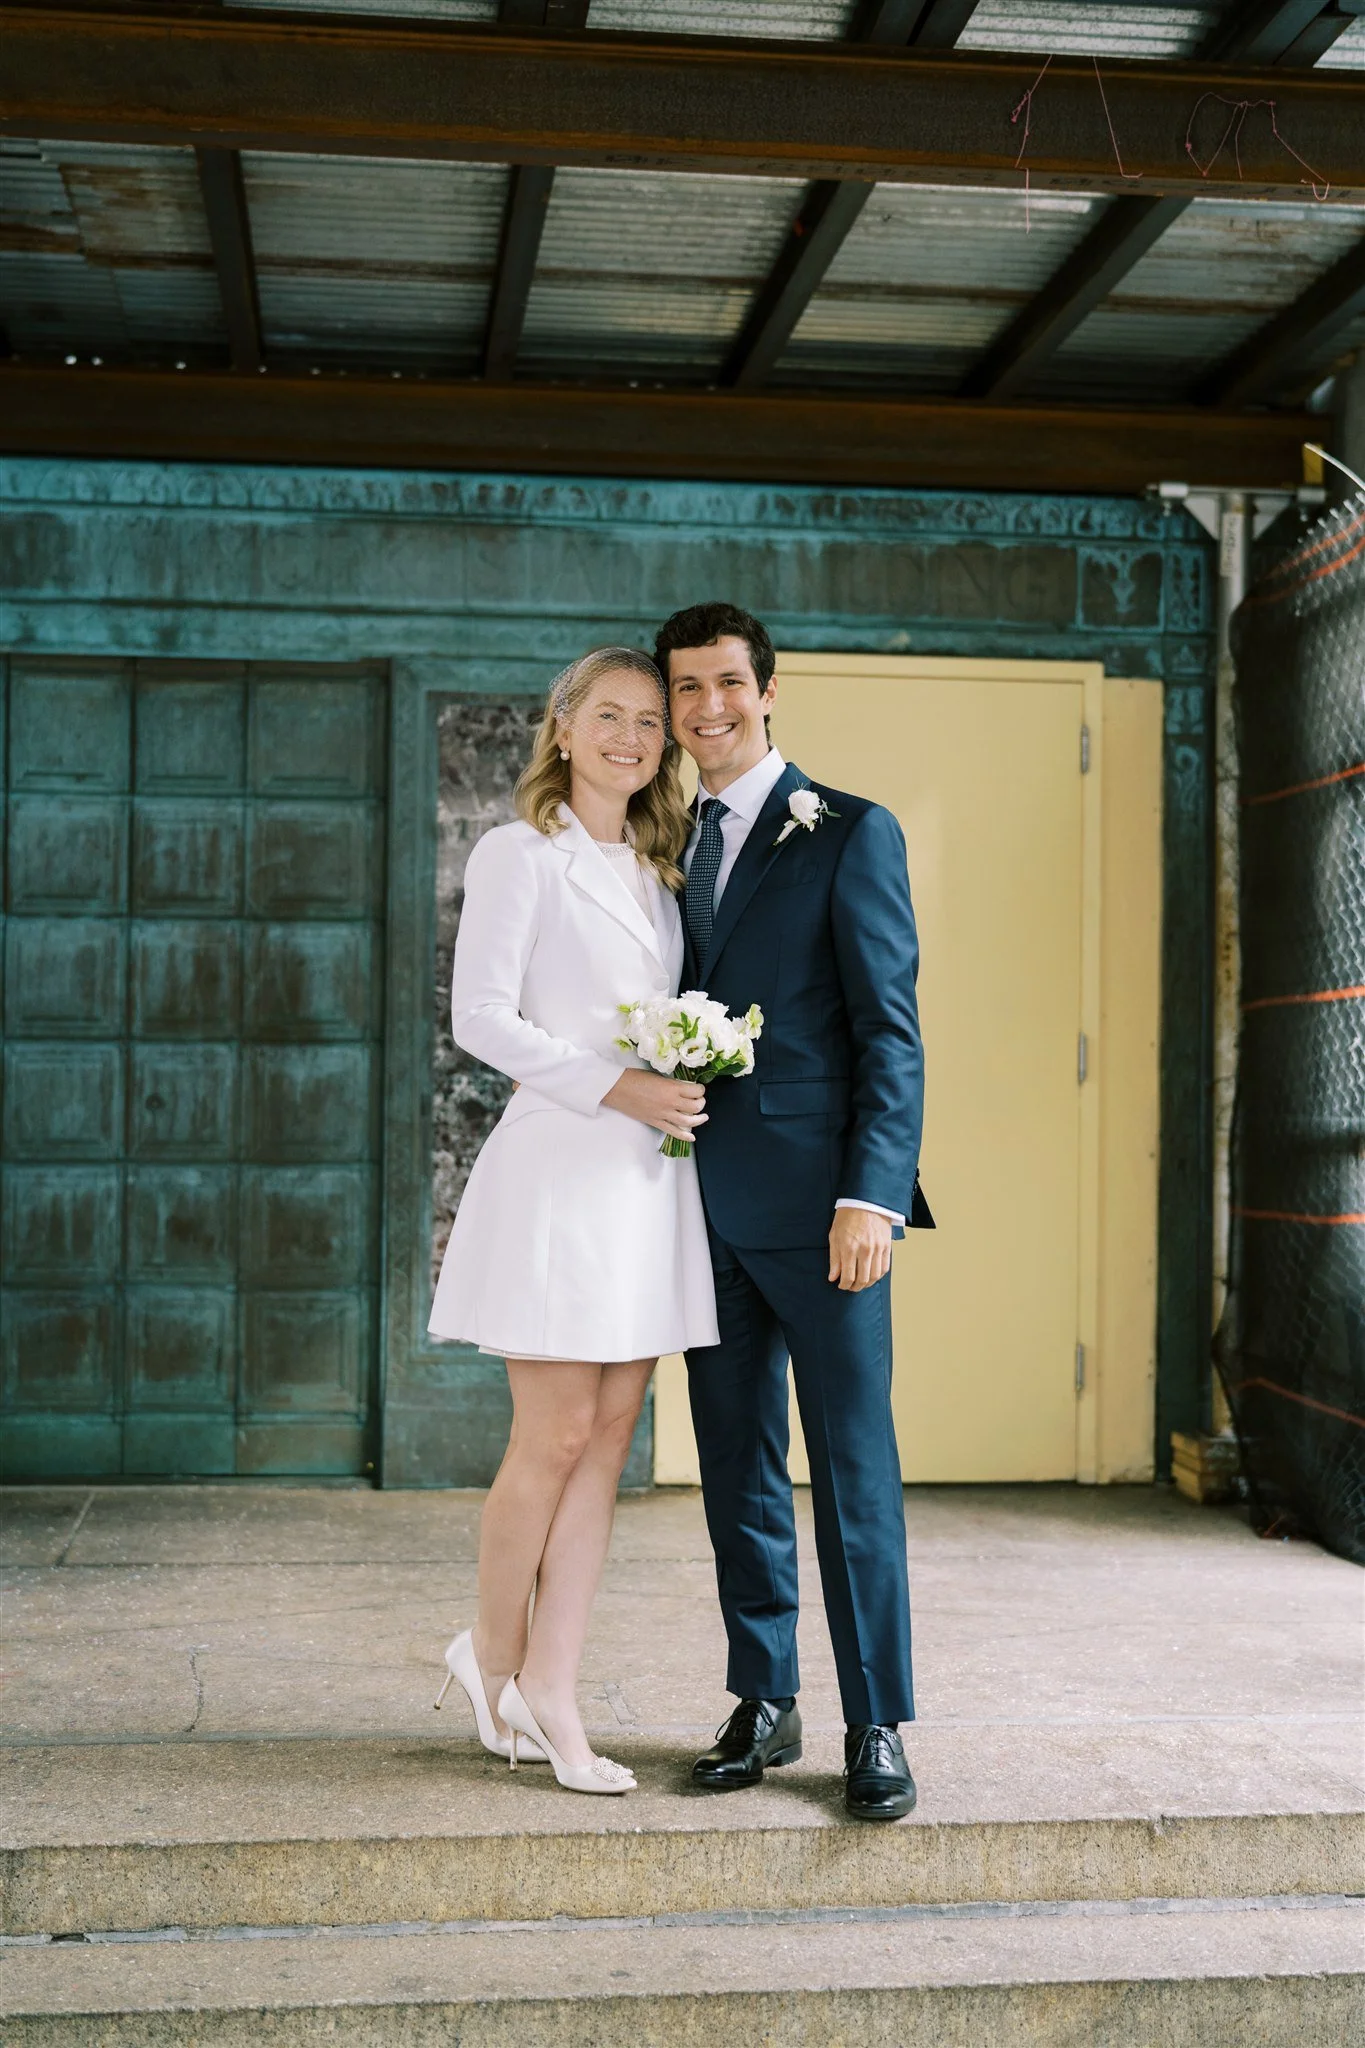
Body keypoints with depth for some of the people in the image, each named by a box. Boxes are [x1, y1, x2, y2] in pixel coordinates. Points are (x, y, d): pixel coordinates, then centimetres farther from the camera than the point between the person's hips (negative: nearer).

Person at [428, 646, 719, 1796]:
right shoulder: (522, 853, -2)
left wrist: (688, 1081, 2)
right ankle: (493, 1654, 19)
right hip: (561, 1169, -6)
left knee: (610, 1438, 4)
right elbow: (481, 1018, -11)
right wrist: (616, 1087, -18)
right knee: (555, 1435, -4)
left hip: (649, 1174, 7)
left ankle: (549, 1690, 11)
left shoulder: (656, 871, 18)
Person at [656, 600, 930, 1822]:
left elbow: (890, 1032, -8)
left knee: (854, 1470, 0)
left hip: (815, 1203, -5)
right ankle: (765, 1705, 23)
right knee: (738, 1469, 12)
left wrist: (870, 1195, -16)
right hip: (708, 1206, 6)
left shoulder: (849, 835, -2)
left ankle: (879, 1726, 10)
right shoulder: (675, 850, 15)